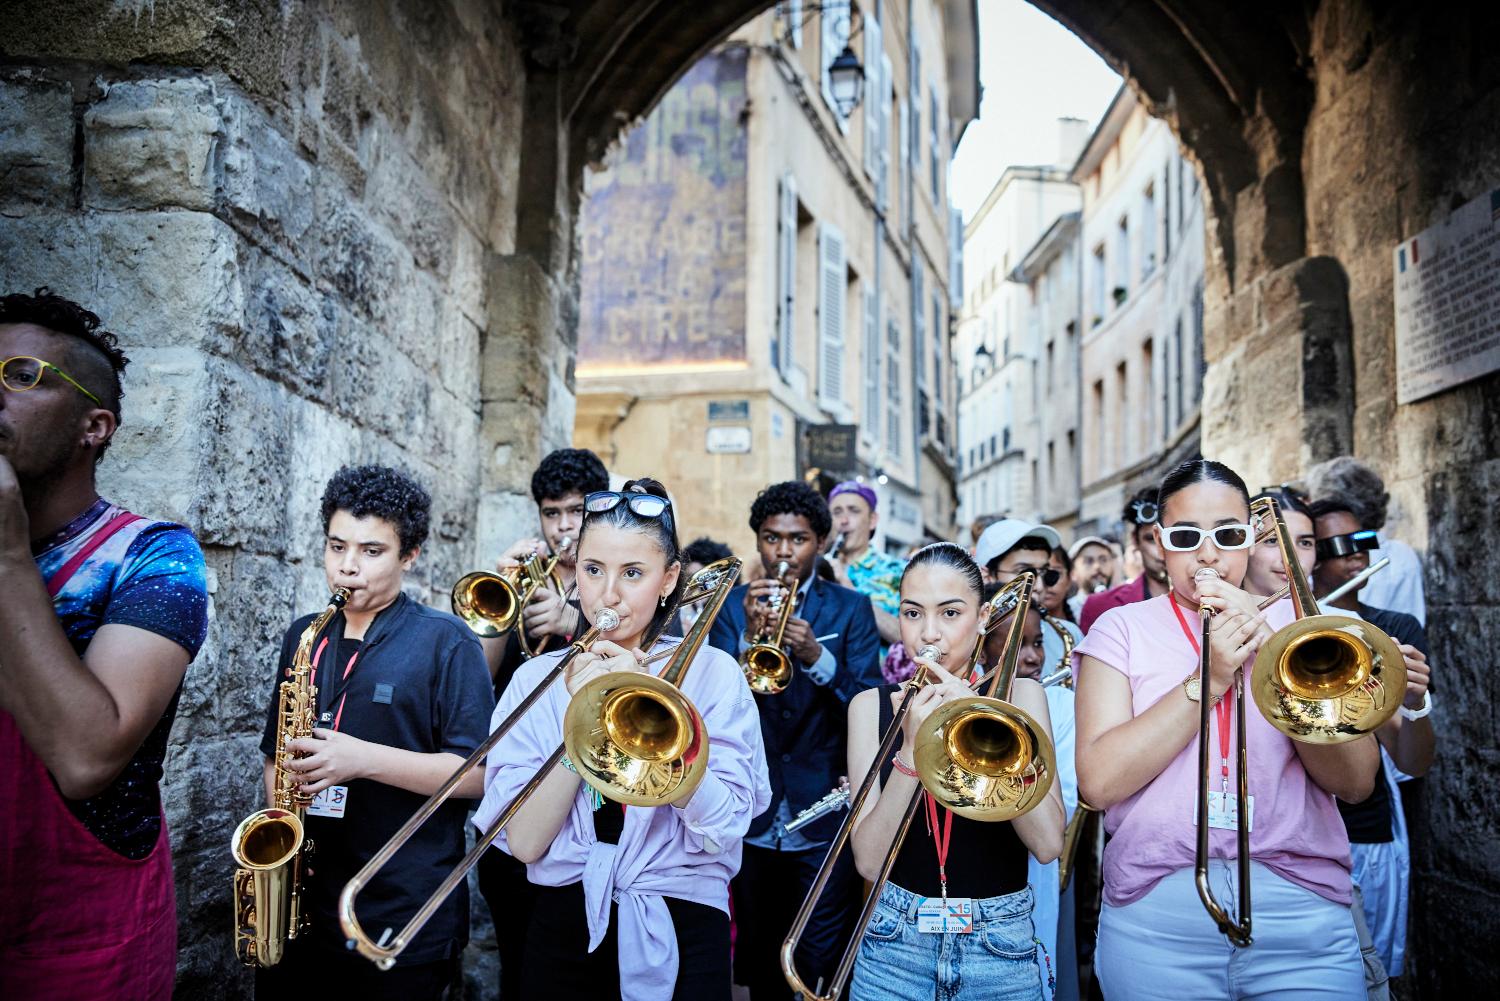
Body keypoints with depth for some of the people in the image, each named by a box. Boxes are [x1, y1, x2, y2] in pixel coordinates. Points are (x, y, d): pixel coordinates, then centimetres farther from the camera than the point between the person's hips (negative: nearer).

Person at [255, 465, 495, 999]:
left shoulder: (446, 642, -8)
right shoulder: (304, 637, 9)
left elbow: (478, 773, -14)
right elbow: (277, 753, 17)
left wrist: (363, 759, -23)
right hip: (298, 903, 5)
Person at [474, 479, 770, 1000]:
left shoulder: (711, 672, -6)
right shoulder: (537, 679, -1)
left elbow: (720, 830, -15)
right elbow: (523, 842, -9)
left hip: (678, 936, -1)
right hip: (564, 931, 2)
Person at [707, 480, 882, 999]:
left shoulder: (851, 609, 0)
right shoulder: (732, 605, 2)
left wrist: (816, 656, -25)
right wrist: (749, 636, -24)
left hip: (824, 816, -2)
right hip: (753, 816, 2)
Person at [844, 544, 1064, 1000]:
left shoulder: (1019, 695, -3)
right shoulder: (872, 705, -3)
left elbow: (1047, 843, -14)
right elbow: (868, 860, -11)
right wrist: (911, 749, -23)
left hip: (1001, 946, 0)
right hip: (896, 944, 0)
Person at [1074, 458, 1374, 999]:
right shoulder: (1122, 628, 4)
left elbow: (1356, 782, -2)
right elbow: (1098, 782, -9)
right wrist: (1207, 682, -16)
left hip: (1304, 911, 1)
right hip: (1156, 917, -1)